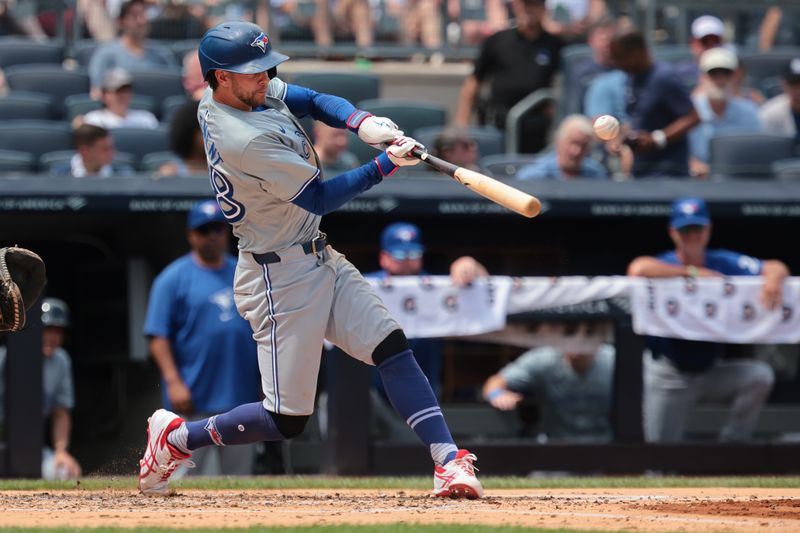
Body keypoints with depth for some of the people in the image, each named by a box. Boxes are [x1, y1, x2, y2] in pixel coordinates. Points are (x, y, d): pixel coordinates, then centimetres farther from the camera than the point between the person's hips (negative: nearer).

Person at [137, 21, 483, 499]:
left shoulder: (254, 89, 0)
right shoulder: (245, 140, -27)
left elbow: (316, 101, 9)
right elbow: (320, 197, -21)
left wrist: (364, 123, -11)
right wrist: (387, 165, -20)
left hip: (319, 259, 9)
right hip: (280, 276, -9)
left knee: (393, 347, -5)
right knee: (287, 420, -3)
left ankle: (449, 463, -11)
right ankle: (176, 437, 18)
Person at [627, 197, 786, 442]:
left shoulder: (723, 264, -4)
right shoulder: (664, 266, -13)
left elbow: (776, 267, -9)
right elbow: (637, 269, -36)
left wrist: (773, 278, -36)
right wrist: (692, 272, -32)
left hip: (712, 370, 3)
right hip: (668, 374, -3)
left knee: (760, 376, -22)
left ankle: (732, 443, -8)